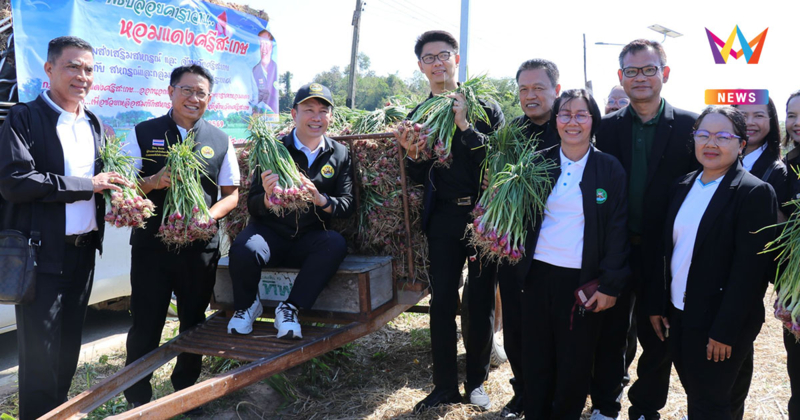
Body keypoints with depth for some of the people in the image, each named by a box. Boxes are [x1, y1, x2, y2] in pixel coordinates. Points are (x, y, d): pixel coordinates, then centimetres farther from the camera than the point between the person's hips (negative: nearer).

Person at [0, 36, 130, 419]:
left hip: (84, 251, 6)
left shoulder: (94, 124, 13)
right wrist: (86, 185, -17)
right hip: (42, 254, -6)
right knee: (40, 354, 2)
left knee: (69, 346, 16)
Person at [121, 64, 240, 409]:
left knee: (194, 323, 13)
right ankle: (137, 401, 22)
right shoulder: (143, 134, 2)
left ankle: (186, 390, 32)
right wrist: (154, 181, -19)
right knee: (145, 325, 4)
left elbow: (231, 195, 8)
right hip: (151, 243, -2)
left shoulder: (219, 141, 7)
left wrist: (207, 216, -12)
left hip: (201, 247, 2)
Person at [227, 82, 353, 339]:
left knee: (335, 243, -31)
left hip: (309, 239, 2)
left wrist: (321, 199, -23)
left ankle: (290, 308, -17)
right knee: (243, 250, -33)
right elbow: (253, 207, -4)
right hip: (270, 233, -1)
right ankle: (246, 306, 0)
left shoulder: (340, 154, 5)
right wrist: (267, 196, -29)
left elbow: (347, 206, 0)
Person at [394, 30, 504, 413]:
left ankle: (476, 381, 24)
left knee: (481, 301, 6)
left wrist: (464, 126, -20)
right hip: (443, 217, 2)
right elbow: (419, 178, 6)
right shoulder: (418, 116, 8)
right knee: (442, 302, 5)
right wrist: (413, 156, -15)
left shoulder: (485, 108, 0)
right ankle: (445, 386, 18)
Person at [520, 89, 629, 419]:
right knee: (537, 358, 10)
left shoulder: (609, 168, -2)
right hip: (539, 274, 2)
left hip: (583, 280, -2)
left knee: (574, 364, 9)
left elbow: (617, 229, -3)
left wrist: (610, 284, -7)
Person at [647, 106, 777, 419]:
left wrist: (725, 331, -18)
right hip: (678, 314, 6)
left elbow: (749, 269, -17)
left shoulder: (755, 193, -13)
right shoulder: (682, 187, 7)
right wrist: (656, 303, 8)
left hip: (720, 323, -6)